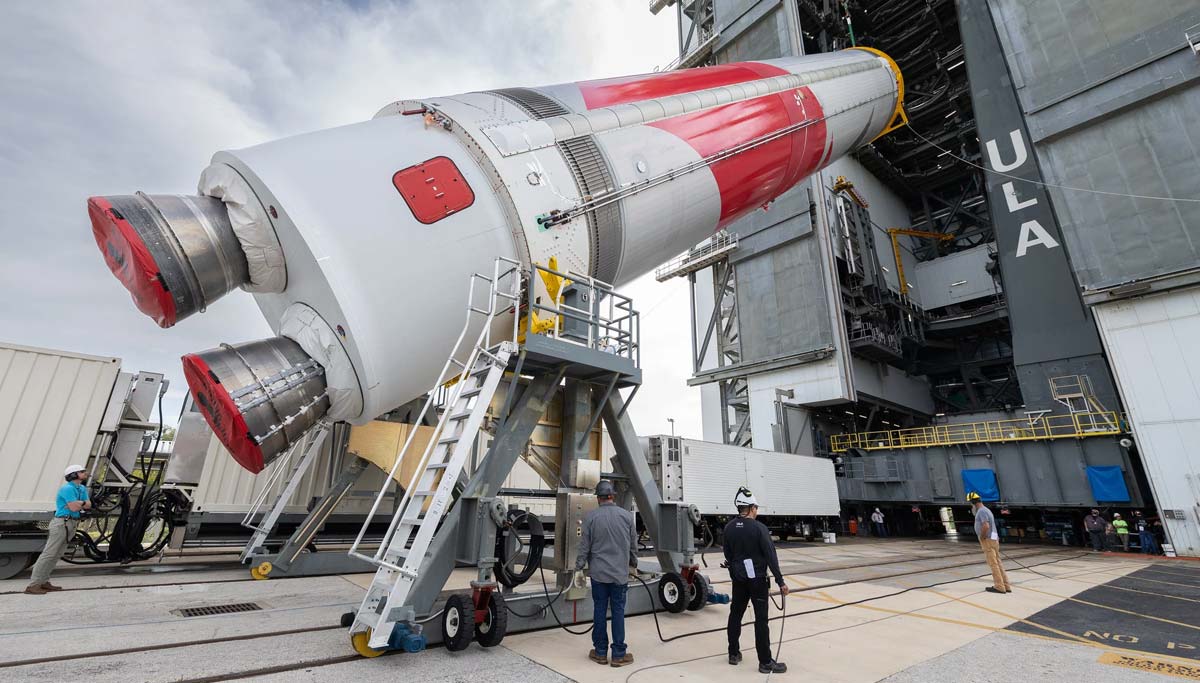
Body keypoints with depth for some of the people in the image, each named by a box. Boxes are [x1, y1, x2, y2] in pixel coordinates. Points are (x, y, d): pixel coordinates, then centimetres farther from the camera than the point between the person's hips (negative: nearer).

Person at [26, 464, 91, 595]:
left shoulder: (82, 489, 15)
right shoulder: (67, 488, -13)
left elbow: (88, 505, 9)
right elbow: (74, 508, -18)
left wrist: (77, 503, -9)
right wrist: (82, 503, 1)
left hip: (71, 524, 9)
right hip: (62, 523, -9)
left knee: (57, 555, 10)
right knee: (49, 553, -9)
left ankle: (44, 582, 14)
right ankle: (33, 585, -7)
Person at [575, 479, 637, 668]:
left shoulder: (591, 516, -6)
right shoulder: (627, 515, -1)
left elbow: (584, 546, -4)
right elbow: (633, 544, 8)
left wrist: (579, 568, 5)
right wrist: (633, 564, 21)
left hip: (598, 573, 0)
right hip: (620, 573, 1)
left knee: (599, 611, 9)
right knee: (618, 612, 7)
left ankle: (600, 652, 18)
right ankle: (619, 654, 12)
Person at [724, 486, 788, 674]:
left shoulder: (729, 528, 0)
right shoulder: (759, 528, -16)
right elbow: (770, 556, -16)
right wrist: (780, 581, -10)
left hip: (738, 579, 5)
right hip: (757, 579, -5)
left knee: (735, 614, 15)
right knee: (761, 619, 0)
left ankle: (734, 654, 24)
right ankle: (765, 662, 6)